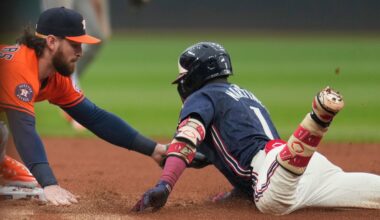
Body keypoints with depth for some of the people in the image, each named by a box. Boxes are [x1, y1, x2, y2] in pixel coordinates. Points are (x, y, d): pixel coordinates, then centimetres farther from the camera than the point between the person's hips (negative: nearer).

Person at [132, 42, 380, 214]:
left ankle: (320, 115, -54)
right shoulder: (245, 94, 40)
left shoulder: (201, 98, 15)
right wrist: (238, 191, 51)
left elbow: (187, 139, -4)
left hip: (271, 159, -8)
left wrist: (164, 186, -15)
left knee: (271, 201, -44)